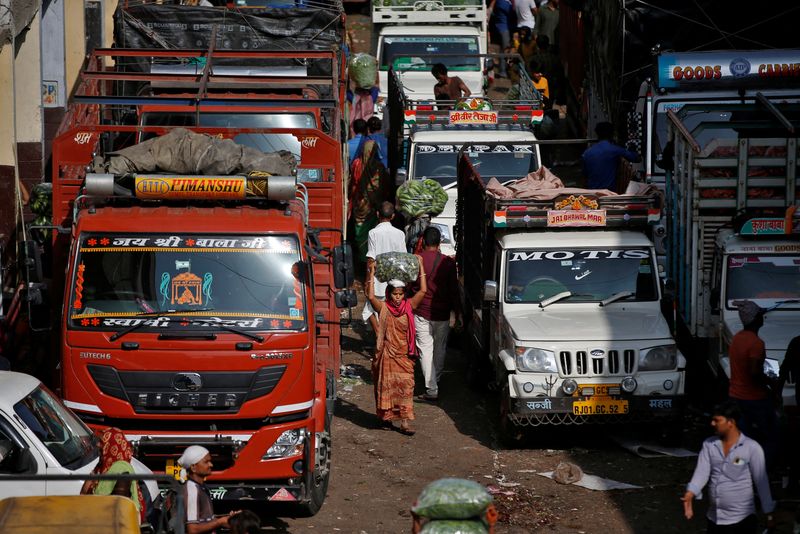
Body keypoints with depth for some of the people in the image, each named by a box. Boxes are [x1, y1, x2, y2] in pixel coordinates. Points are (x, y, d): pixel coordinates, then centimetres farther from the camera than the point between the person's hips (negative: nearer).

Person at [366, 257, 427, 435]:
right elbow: (370, 296, -20)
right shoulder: (383, 308, -4)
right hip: (387, 354, -2)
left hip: (404, 355, 2)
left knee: (406, 386, -4)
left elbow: (423, 290, -4)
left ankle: (405, 422, -5)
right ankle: (385, 417, 22)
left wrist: (420, 267, -6)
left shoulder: (409, 306, 2)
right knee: (386, 385, 6)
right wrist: (371, 273, -25)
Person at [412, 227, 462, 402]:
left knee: (426, 350, -1)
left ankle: (431, 390, -7)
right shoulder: (448, 262, -4)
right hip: (442, 314, 2)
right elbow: (454, 289, -1)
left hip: (421, 313, -2)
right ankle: (436, 380, 36)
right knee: (440, 349, 19)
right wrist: (457, 312, 7)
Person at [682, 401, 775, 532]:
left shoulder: (752, 448, -8)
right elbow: (701, 472, -8)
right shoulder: (709, 445, 4)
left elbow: (761, 482, -6)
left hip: (741, 518, -5)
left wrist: (769, 514, -3)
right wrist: (689, 494, -26)